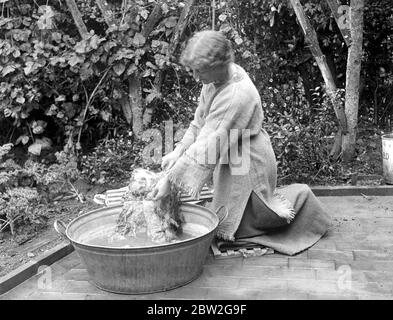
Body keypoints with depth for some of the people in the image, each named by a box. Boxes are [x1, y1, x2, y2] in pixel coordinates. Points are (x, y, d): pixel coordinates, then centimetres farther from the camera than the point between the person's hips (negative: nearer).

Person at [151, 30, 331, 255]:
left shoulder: (237, 96, -33)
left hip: (247, 166, -9)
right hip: (231, 159, 9)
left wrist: (170, 180, -28)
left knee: (231, 230, 5)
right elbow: (201, 121, 5)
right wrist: (179, 150, -6)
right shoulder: (219, 76, -5)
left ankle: (297, 199, 15)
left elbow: (208, 147, -31)